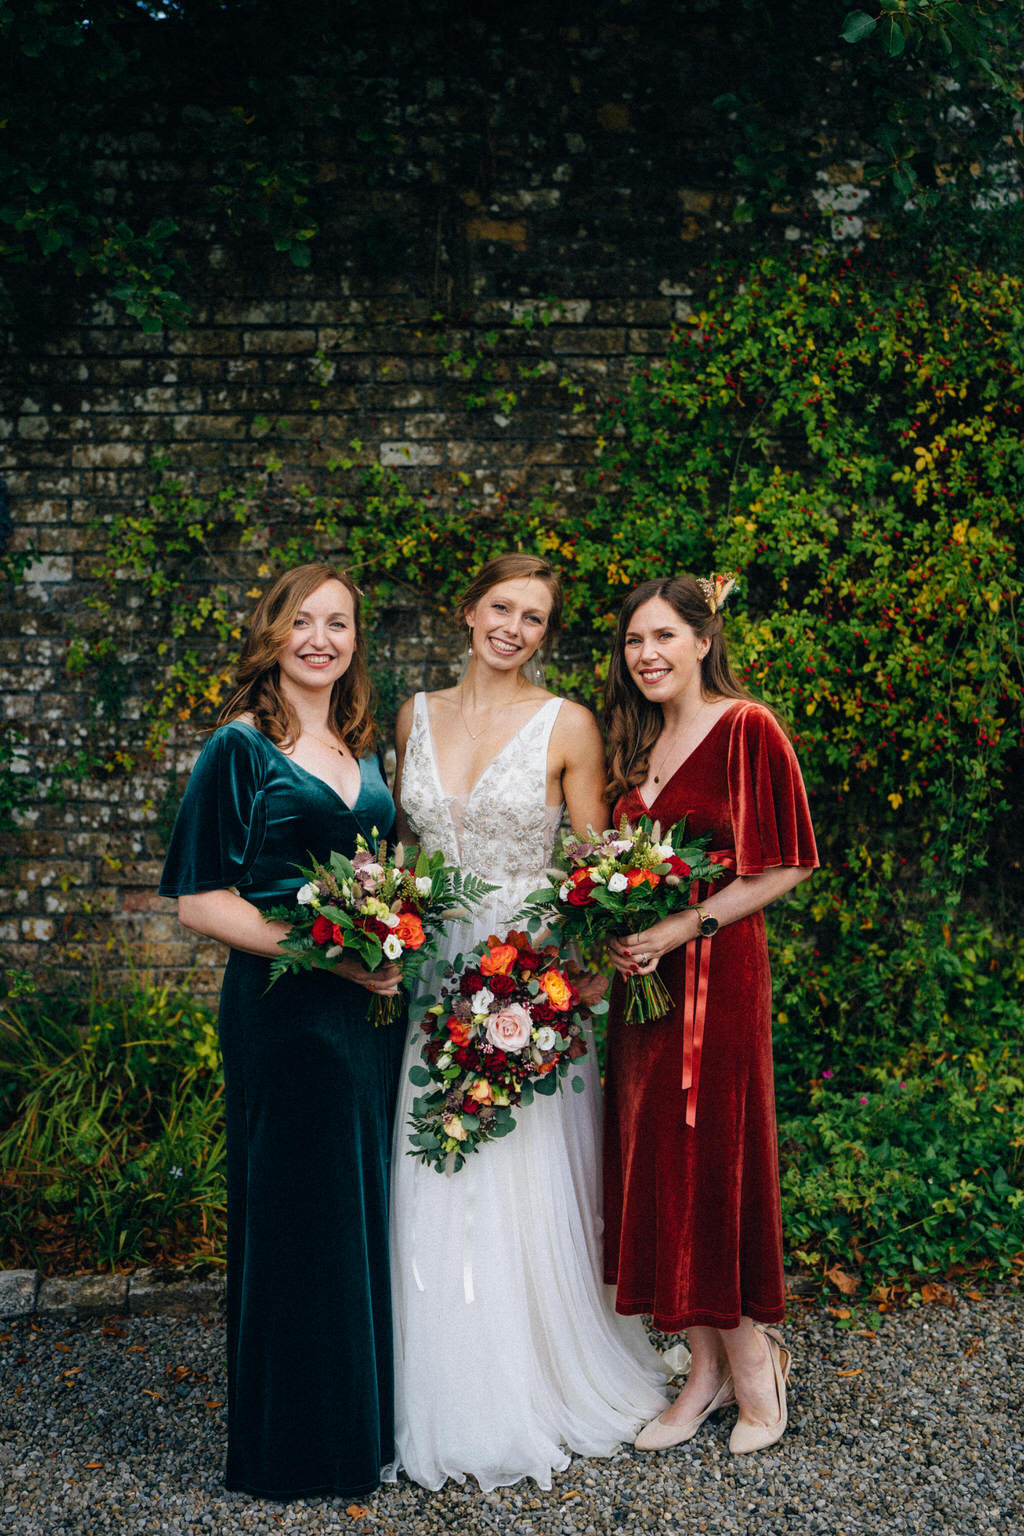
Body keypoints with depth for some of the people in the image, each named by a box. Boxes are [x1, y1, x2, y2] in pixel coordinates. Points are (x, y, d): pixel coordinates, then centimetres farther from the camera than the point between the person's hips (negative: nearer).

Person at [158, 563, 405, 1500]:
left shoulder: (361, 752, 12)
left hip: (373, 1004, 6)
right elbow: (200, 899, -11)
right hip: (284, 1010, -6)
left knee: (369, 1211, 14)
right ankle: (296, 1446, 20)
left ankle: (368, 1419, 31)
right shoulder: (242, 747, -7)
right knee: (296, 1220, 3)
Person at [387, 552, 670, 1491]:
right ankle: (451, 1404, 22)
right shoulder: (417, 716, 8)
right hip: (432, 977, 4)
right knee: (434, 1192, 7)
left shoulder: (568, 726, -3)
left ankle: (537, 1396, 20)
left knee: (527, 1190, 1)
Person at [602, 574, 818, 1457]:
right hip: (642, 976, 7)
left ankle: (754, 1359, 18)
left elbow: (784, 867, -10)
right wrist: (614, 929, 2)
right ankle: (707, 1367, 19)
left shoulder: (747, 728, -8)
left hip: (717, 973, -7)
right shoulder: (639, 742, 14)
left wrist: (686, 927, -17)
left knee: (712, 1156, -1)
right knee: (654, 1160, 7)